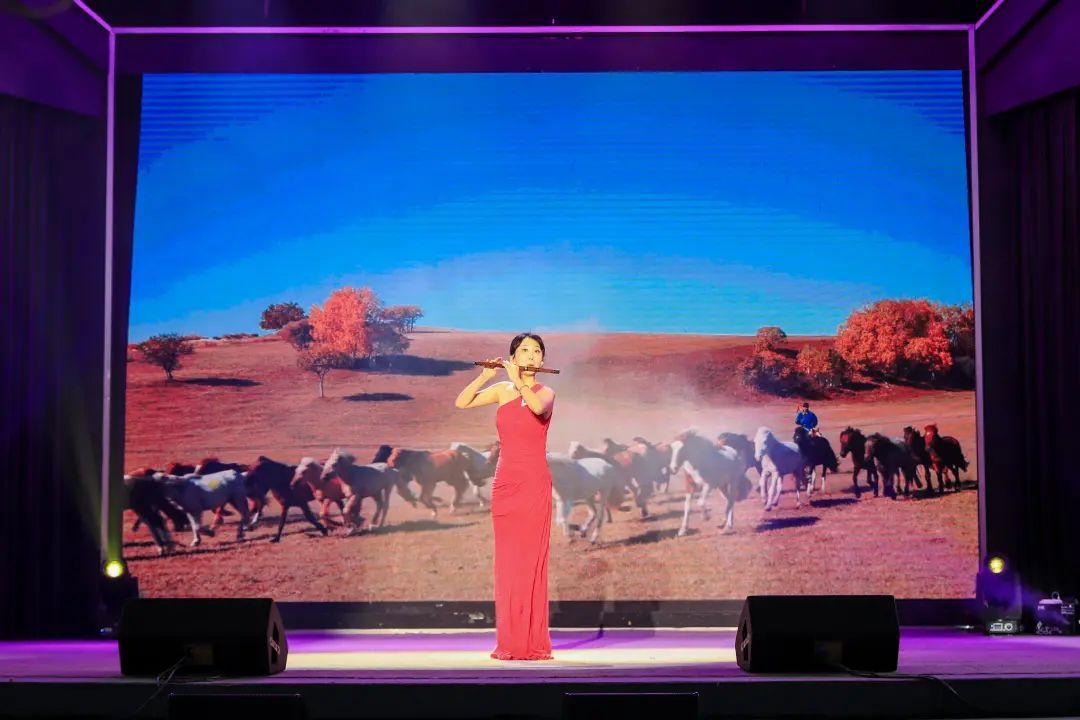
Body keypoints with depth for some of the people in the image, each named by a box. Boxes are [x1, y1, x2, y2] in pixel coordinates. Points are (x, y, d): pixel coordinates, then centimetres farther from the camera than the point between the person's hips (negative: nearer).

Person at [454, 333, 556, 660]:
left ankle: (533, 642, 0)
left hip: (534, 483, -3)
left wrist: (518, 379, -19)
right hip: (505, 482, 3)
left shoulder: (546, 393, -1)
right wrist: (486, 375, -11)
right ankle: (509, 642, 8)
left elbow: (538, 408, -25)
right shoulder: (501, 391, 9)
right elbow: (461, 402, -2)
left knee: (531, 560, -4)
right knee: (507, 561, 3)